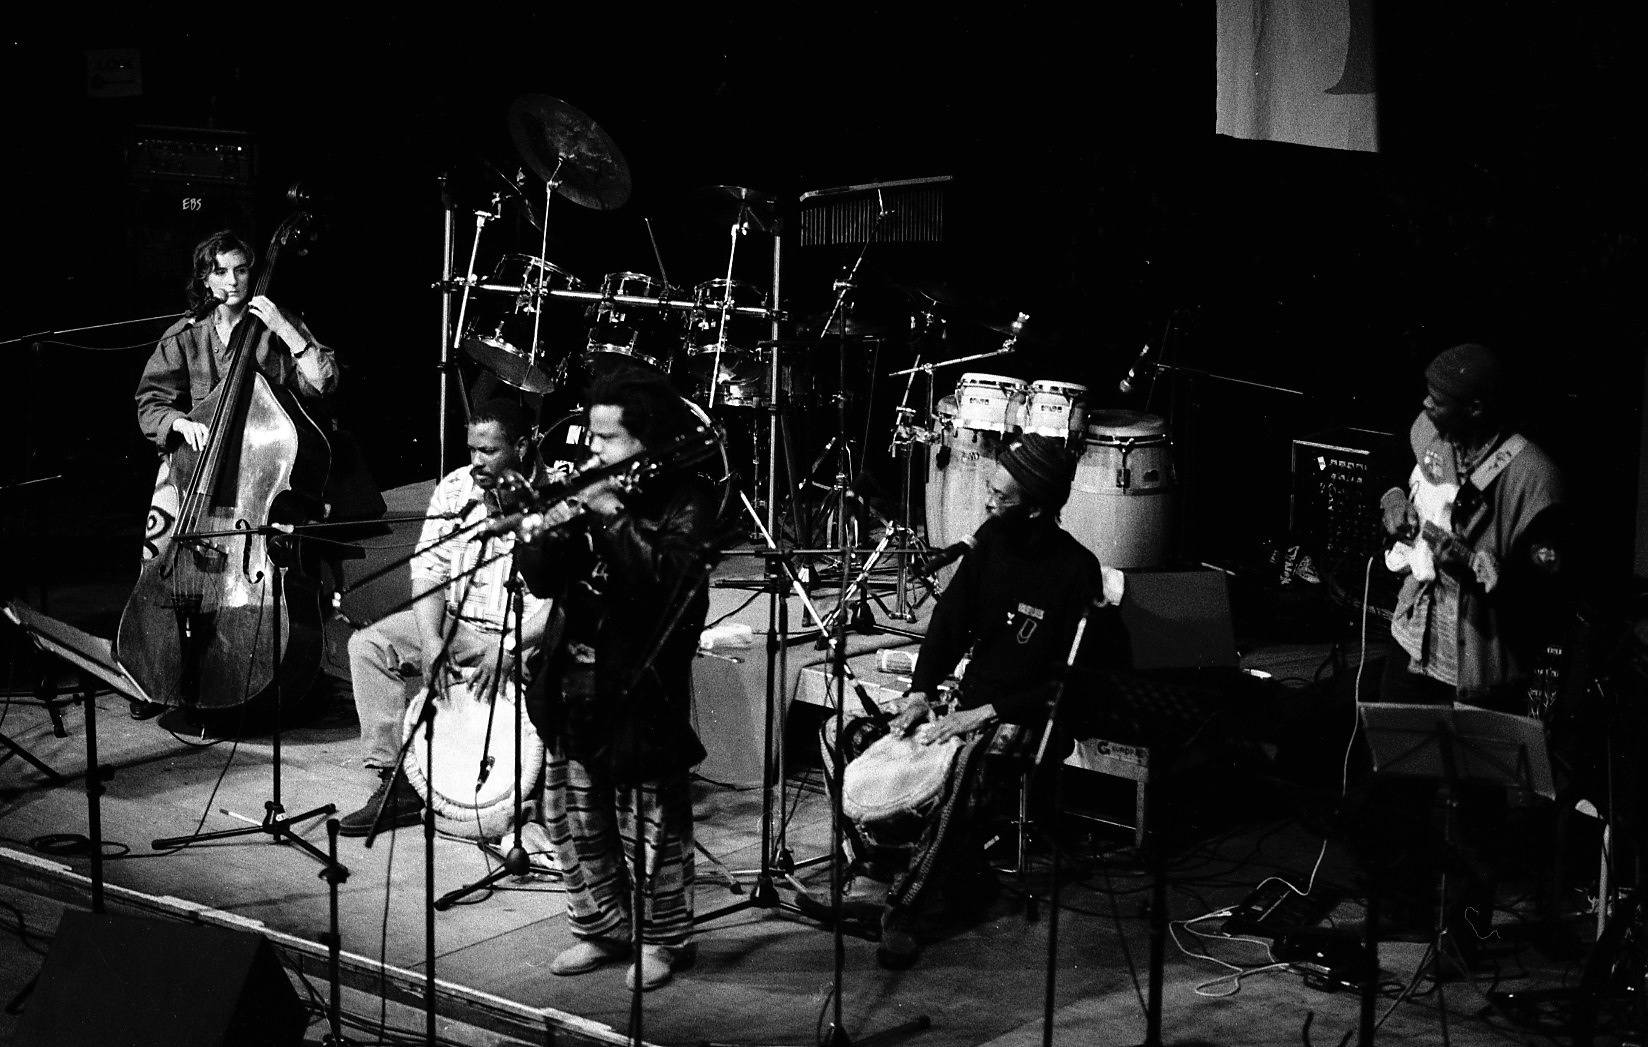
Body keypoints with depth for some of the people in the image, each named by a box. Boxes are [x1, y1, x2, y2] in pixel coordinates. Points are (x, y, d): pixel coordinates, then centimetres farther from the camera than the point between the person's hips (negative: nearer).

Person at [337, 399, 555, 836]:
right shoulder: (454, 489, 2)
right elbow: (429, 570, 0)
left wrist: (510, 650, -30)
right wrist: (430, 638, -16)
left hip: (527, 636, -5)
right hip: (455, 623, 5)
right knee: (369, 644, -12)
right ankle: (396, 783, -10)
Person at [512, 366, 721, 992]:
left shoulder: (686, 501, -7)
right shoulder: (586, 492, 11)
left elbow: (664, 582, -24)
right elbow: (541, 581, 8)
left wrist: (611, 514, -24)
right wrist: (547, 532, -11)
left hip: (642, 688, -6)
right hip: (575, 683, 6)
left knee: (649, 829, 1)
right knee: (572, 819, 12)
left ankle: (663, 939, 17)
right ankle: (601, 928, 27)